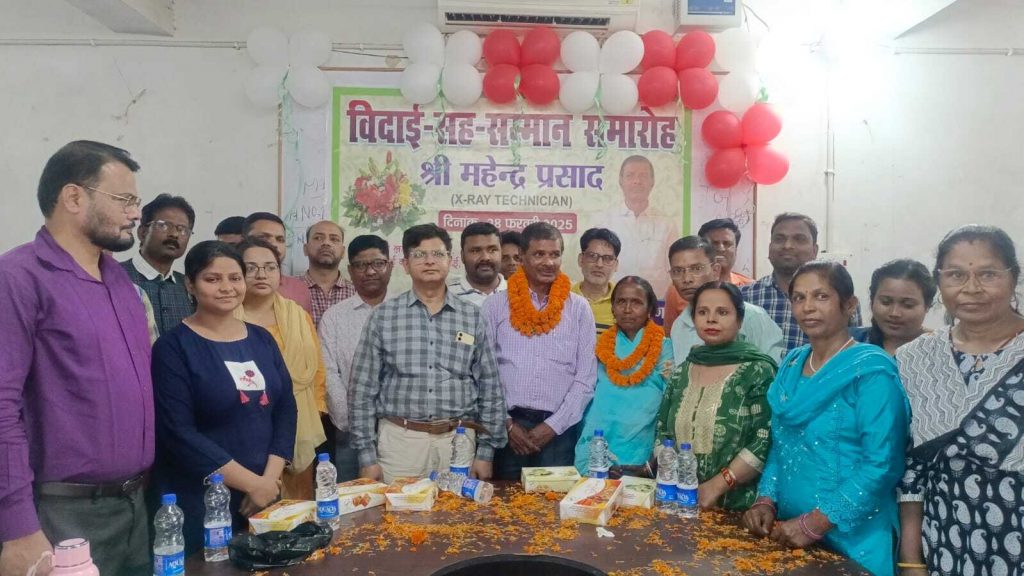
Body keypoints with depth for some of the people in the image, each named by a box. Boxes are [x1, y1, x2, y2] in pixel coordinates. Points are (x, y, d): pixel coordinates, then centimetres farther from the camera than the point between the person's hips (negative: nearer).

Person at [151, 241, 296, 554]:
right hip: (199, 502, -5)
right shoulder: (173, 347, -8)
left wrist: (271, 478, -9)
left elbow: (286, 408, 4)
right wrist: (252, 482, -16)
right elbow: (178, 432, -16)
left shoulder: (261, 339, 7)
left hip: (264, 496, 5)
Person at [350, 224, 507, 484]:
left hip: (459, 441, 1)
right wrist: (367, 456, -2)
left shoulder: (473, 317, 4)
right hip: (400, 439, -1)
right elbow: (364, 390, 1)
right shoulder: (383, 316, 1)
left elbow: (490, 389, 6)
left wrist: (486, 451, 2)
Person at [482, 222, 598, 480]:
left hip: (559, 431, 0)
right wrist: (505, 423, -4)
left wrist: (553, 426, -5)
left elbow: (586, 378, 2)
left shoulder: (579, 308, 4)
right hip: (507, 428, 0)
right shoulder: (495, 306, 2)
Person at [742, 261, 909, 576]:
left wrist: (814, 524, -21)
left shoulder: (871, 370, -13)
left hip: (853, 539, -6)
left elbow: (882, 464, -20)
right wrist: (766, 501, -2)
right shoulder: (791, 364, 6)